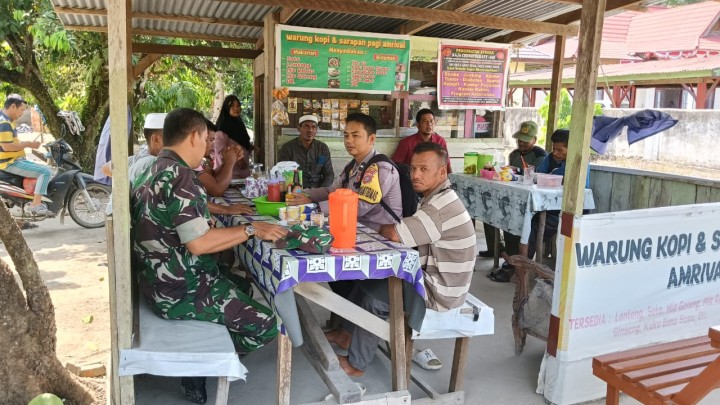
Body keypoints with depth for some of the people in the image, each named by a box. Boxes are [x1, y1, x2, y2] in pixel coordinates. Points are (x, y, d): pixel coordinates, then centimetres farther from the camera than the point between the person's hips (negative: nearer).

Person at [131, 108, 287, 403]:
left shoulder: (156, 170, 9)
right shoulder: (179, 176, -22)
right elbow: (199, 243, -27)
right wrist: (250, 229, -20)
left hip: (164, 281, 11)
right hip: (180, 291, -10)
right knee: (265, 326, -9)